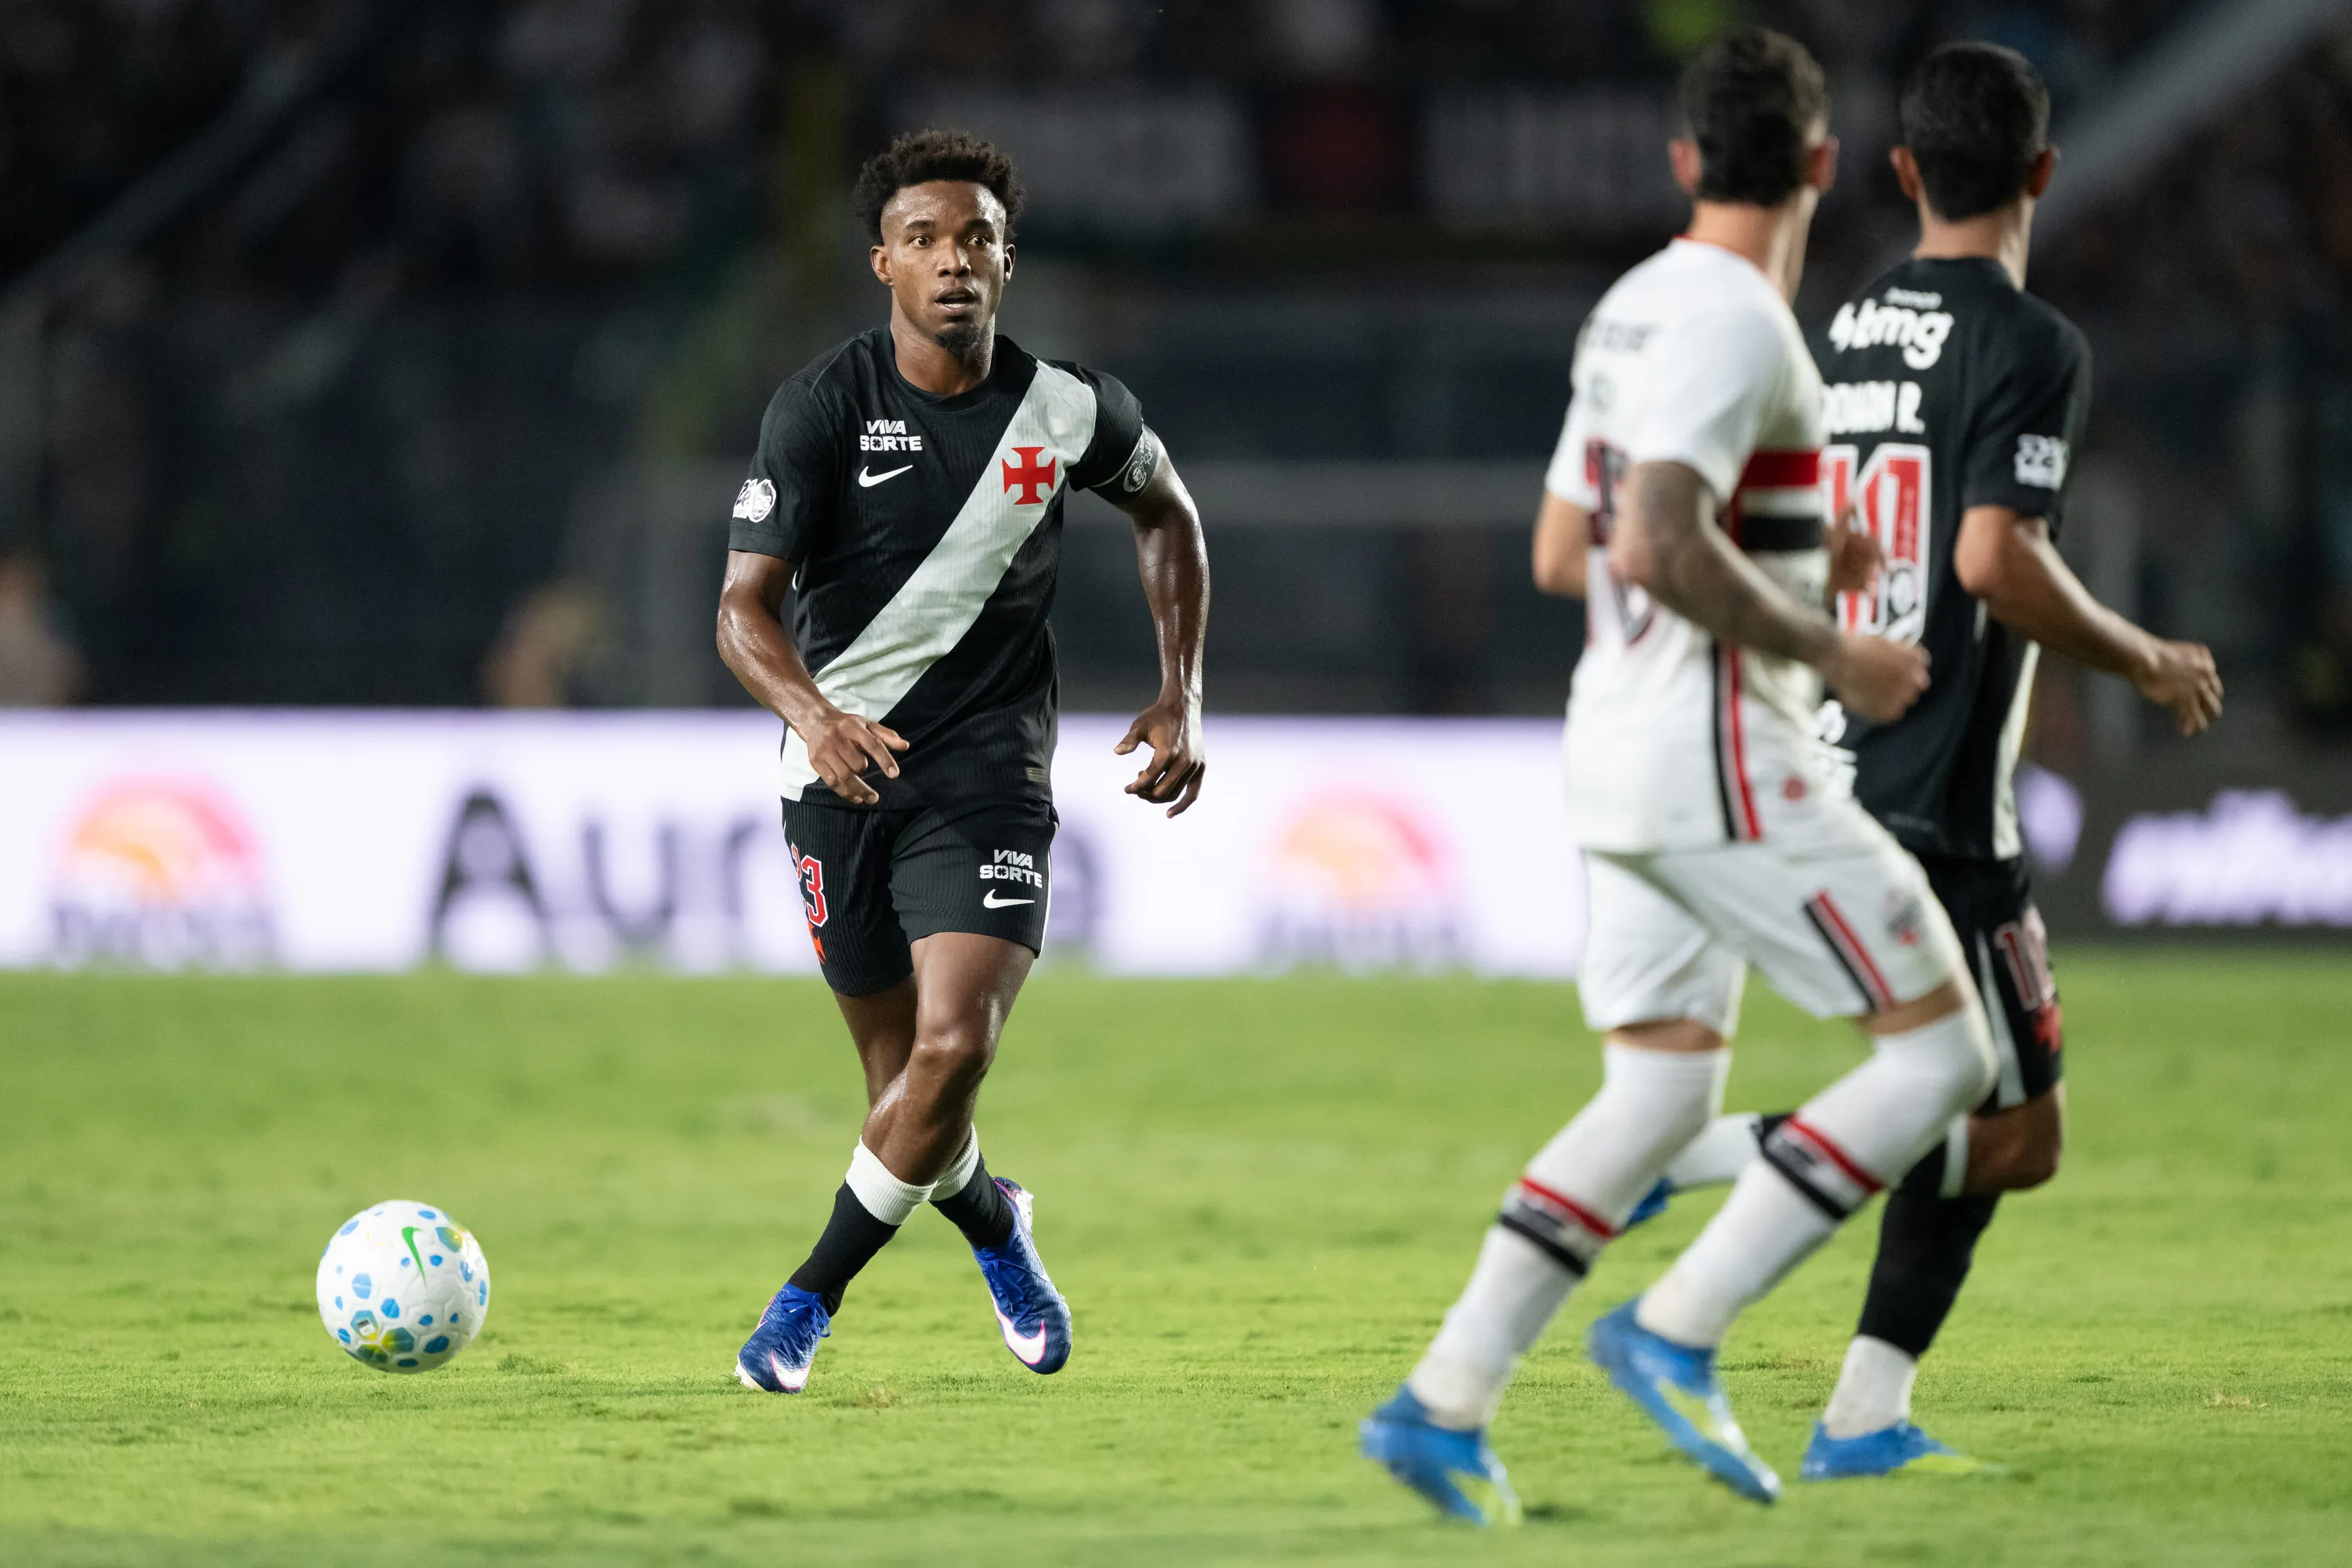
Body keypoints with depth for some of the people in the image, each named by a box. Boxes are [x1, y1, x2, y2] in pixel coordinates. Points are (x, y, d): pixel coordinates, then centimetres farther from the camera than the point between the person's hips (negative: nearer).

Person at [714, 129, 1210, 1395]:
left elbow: (1166, 513, 18)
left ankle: (811, 1298, -2)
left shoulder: (1068, 408, -3)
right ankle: (993, 1224, 41)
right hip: (845, 768, 0)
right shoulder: (823, 407, -10)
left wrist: (1182, 695, 9)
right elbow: (743, 605, -15)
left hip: (990, 772, 0)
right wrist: (810, 711, -36)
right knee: (901, 1075, 8)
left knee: (954, 1046, -19)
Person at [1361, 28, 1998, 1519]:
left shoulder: (1632, 310, 13)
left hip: (1621, 755, 9)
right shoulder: (1734, 324, -16)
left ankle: (1445, 1401, 4)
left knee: (1660, 1096, 13)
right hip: (1724, 767, -9)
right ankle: (1676, 1331, -8)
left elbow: (1563, 547, 21)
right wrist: (1832, 655, -17)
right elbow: (1660, 549, -27)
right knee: (1945, 1053, -3)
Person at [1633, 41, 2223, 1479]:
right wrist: (2147, 664, -8)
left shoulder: (1842, 336, 13)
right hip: (1935, 805, -8)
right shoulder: (2031, 347, -11)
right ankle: (1712, 1154, -18)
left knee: (1986, 1112, 15)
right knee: (2016, 1133, -4)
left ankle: (1867, 1415, 6)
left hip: (1825, 790, 8)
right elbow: (1997, 557, -22)